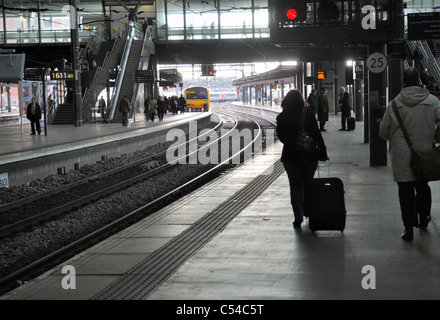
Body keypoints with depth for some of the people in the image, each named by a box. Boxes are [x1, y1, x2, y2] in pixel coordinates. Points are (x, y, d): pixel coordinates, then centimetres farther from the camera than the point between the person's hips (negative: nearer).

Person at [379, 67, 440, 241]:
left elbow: (383, 131, 2)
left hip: (402, 154, -1)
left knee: (406, 189, 3)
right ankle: (424, 219, 35)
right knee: (423, 186, 20)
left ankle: (409, 227, 0)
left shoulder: (394, 103, -4)